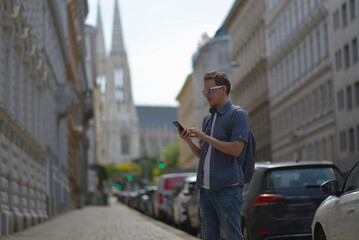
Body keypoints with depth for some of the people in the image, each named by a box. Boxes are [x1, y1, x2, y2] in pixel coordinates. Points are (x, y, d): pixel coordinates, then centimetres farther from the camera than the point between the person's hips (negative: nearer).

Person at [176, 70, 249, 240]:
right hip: (205, 188, 7)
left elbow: (236, 149, -16)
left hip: (227, 187, -7)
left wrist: (204, 137, -14)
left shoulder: (238, 115, -4)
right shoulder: (208, 119, 19)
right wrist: (188, 141, 1)